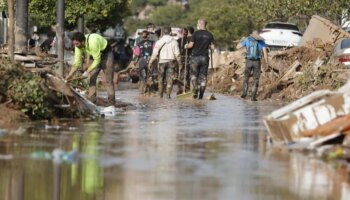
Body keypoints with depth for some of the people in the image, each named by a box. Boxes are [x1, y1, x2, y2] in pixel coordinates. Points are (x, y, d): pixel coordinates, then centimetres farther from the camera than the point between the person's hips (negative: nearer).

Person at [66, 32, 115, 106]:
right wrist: (70, 75, -17)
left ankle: (111, 104, -10)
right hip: (95, 56, 7)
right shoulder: (78, 46, -15)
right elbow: (76, 62, -11)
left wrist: (87, 72, -31)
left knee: (108, 79, -10)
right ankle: (91, 102, 4)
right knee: (91, 79, 1)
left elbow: (97, 60, -31)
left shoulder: (93, 42, -37)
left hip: (106, 54, -7)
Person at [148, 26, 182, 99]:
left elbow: (154, 54, -6)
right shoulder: (174, 42, 0)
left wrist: (150, 63, 0)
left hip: (162, 61, 0)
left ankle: (160, 95, 16)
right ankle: (168, 94, -11)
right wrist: (180, 63, 7)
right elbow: (177, 54, -2)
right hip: (171, 62, 0)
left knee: (161, 79, 12)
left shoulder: (159, 42, -2)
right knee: (170, 79, -1)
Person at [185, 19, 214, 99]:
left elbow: (191, 45, -9)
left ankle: (195, 91, -13)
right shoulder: (209, 35, 4)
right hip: (205, 57, 3)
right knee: (203, 77, 6)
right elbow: (211, 46, 5)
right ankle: (201, 95, 3)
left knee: (194, 75, 7)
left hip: (195, 57, -3)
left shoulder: (196, 33, -7)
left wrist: (186, 46, 12)